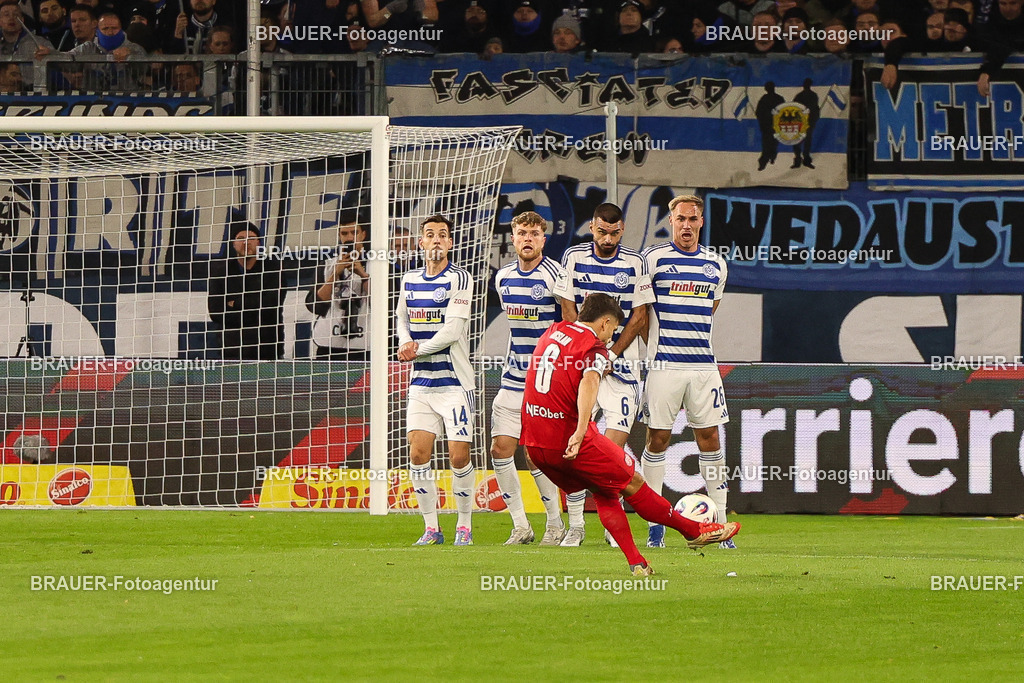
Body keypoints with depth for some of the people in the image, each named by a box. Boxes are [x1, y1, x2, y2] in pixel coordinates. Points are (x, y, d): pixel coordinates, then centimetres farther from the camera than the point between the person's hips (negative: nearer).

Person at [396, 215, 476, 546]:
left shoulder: (459, 279, -7)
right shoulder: (410, 280, 10)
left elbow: (453, 330, -14)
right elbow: (402, 317, 21)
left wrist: (418, 349, -9)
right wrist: (406, 342, -1)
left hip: (454, 380, -5)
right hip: (422, 381, 5)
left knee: (459, 456, -6)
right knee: (418, 454, -3)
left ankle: (464, 525, 10)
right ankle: (431, 527, 6)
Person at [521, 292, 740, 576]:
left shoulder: (553, 332, 13)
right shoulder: (594, 348, -10)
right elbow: (588, 382, -30)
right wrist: (580, 432, -40)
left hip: (534, 443, 7)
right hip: (567, 437, -7)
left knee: (605, 494, 19)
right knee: (631, 483, 8)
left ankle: (636, 563, 12)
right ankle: (694, 531, 20)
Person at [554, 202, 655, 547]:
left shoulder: (635, 263, 2)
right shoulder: (574, 257, 3)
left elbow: (639, 317, 1)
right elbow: (568, 312, 3)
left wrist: (610, 355, -8)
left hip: (621, 361, -1)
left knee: (615, 445, -11)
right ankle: (575, 526, 4)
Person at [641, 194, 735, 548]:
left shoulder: (716, 266, 10)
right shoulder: (653, 258, -1)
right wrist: (656, 346, 5)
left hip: (702, 363, 3)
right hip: (664, 364, -3)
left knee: (709, 436, 1)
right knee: (658, 437, -2)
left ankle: (720, 521, 3)